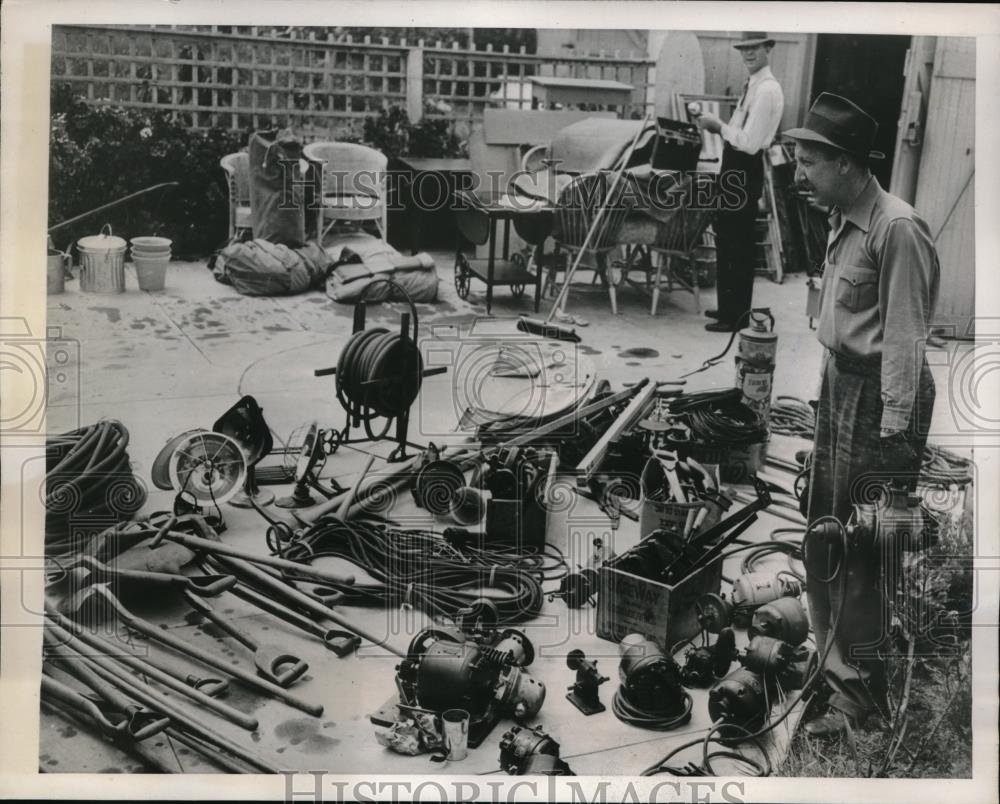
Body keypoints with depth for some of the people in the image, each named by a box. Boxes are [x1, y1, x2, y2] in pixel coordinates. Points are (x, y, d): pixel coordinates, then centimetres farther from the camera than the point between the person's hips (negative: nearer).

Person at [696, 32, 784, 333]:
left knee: (738, 245, -3)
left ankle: (736, 317, 7)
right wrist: (718, 126, 5)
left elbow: (749, 142, -23)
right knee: (727, 240, 18)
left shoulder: (766, 90, -17)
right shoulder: (754, 85, 14)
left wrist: (719, 126, -13)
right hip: (736, 169, 10)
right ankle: (729, 307, 31)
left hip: (744, 172, -10)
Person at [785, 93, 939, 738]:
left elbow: (905, 337, -19)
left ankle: (860, 695, 12)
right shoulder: (843, 223, 9)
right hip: (840, 383, 9)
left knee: (865, 553, -1)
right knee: (824, 535, 18)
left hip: (878, 395, -9)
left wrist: (894, 429, -19)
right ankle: (834, 662, 35)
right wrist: (830, 388, 14)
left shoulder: (897, 229, -18)